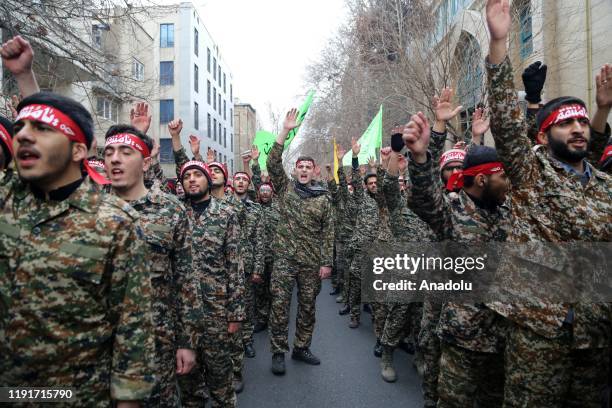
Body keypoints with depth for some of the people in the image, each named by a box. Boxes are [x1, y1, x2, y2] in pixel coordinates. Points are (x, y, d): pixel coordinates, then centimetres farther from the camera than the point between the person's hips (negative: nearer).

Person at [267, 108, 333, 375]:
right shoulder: (285, 187, 4)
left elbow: (328, 232, 3)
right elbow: (273, 163, -10)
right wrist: (285, 131, -16)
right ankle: (278, 353, 16)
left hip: (312, 262, 2)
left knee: (308, 307, 12)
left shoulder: (322, 198, 4)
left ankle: (301, 348, 30)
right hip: (284, 258, -1)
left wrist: (326, 262, -4)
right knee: (280, 306, 1)